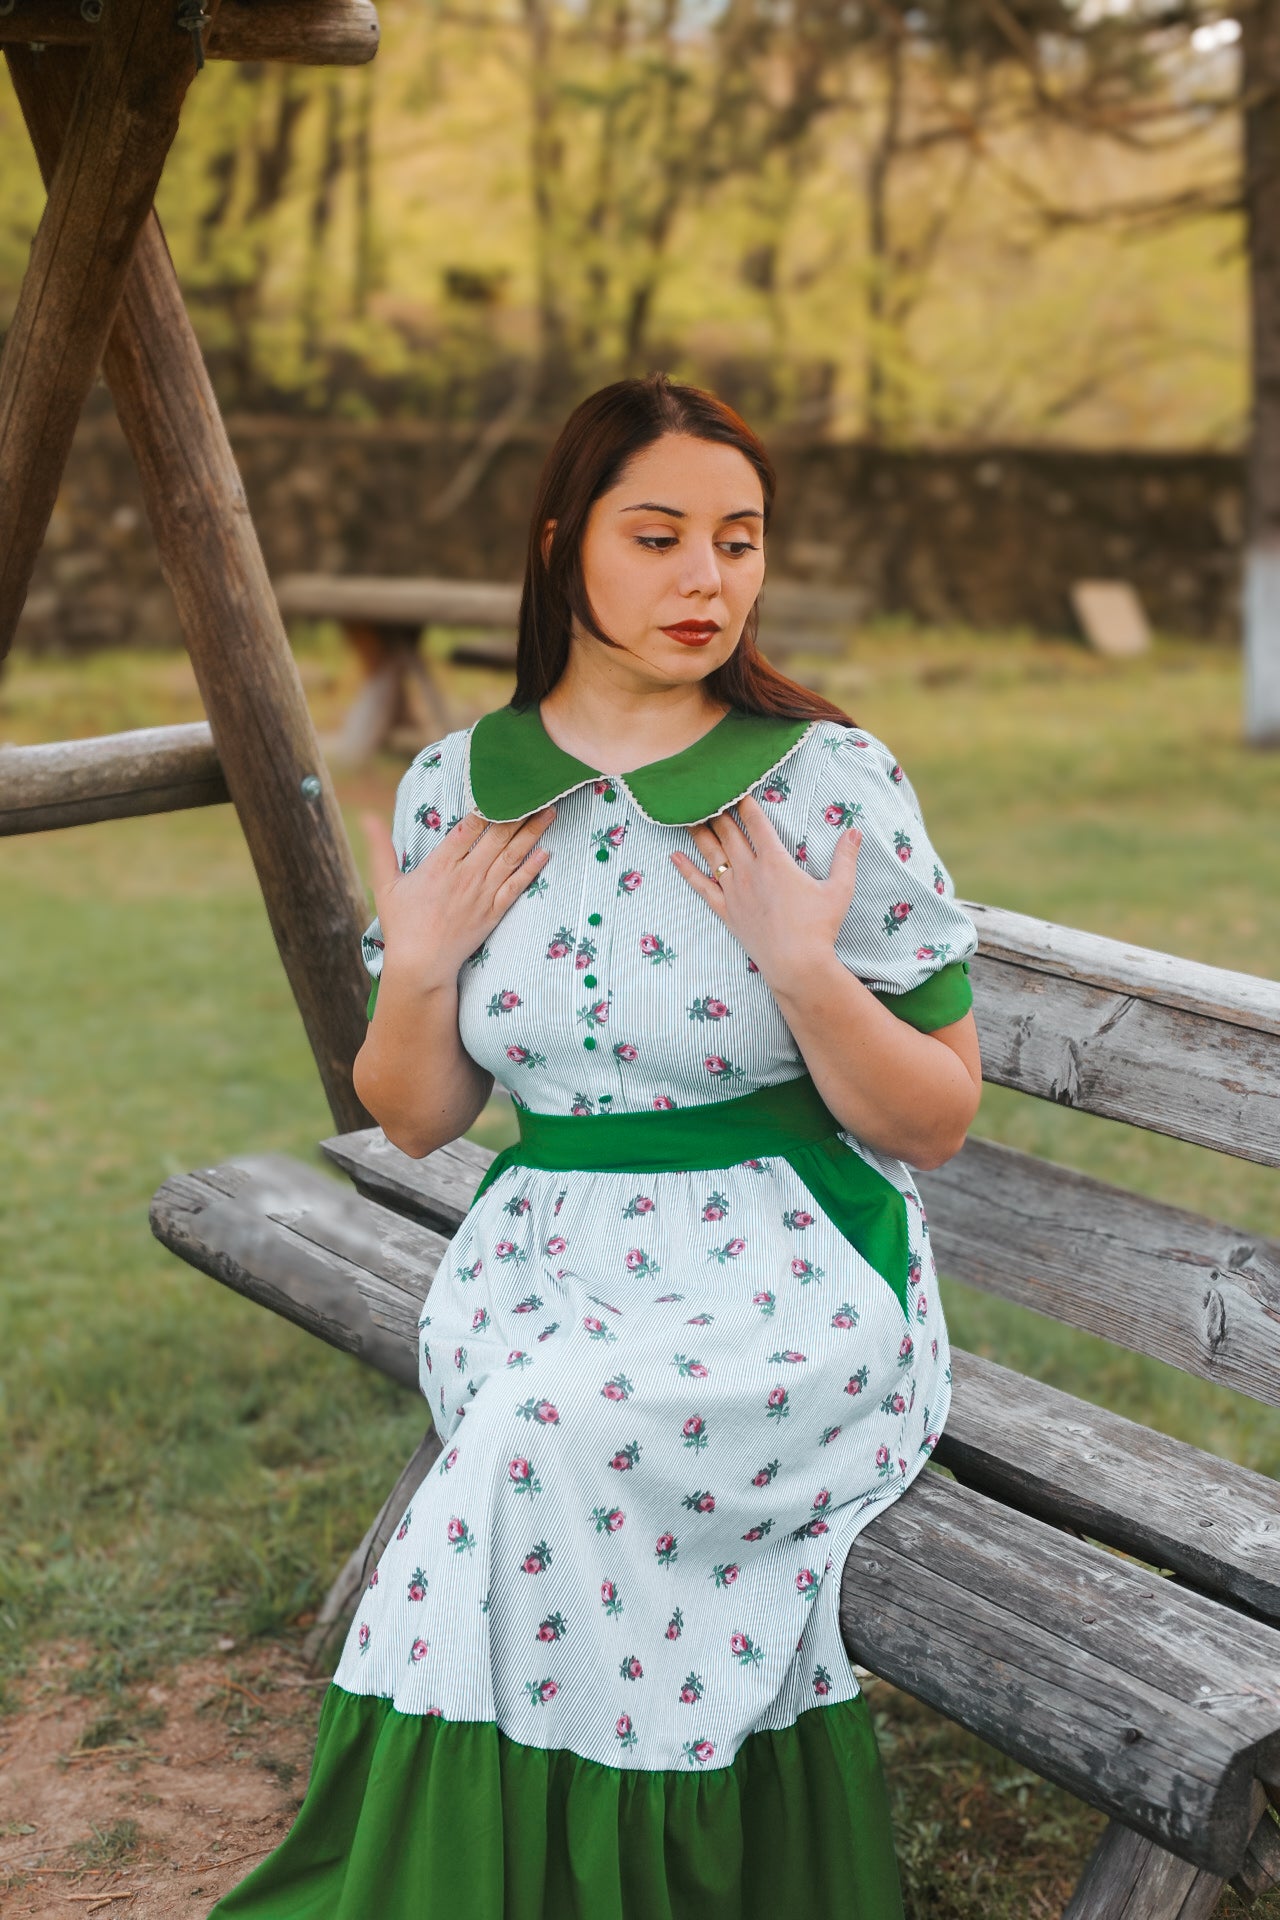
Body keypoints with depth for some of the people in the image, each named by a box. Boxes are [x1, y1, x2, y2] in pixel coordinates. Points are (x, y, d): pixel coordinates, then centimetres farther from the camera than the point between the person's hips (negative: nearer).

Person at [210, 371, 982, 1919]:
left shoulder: (835, 782, -4)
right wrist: (419, 964, -6)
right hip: (541, 1257, 3)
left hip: (786, 1270, -2)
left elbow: (937, 1118, -2)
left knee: (543, 1447, -29)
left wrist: (803, 970, -18)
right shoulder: (458, 788, 5)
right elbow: (415, 1120, 12)